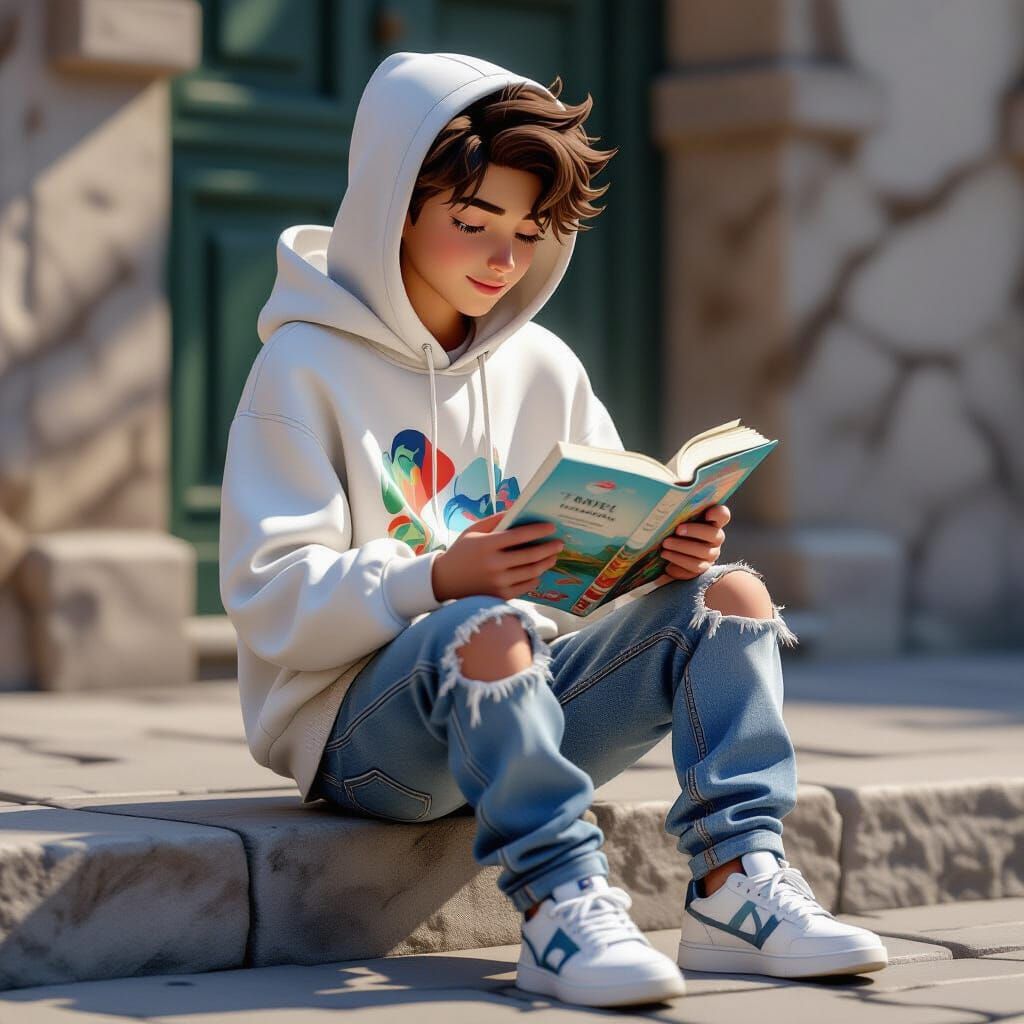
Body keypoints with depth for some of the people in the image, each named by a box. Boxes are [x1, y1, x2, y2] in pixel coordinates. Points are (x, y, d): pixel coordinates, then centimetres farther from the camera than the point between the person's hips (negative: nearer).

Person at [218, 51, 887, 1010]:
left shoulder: (545, 370, 13)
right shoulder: (307, 367, -6)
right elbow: (270, 598, -14)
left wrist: (667, 554, -13)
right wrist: (437, 581, -30)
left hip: (518, 703, 6)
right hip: (352, 724, -6)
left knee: (731, 595, -12)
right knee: (490, 631, -37)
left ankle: (734, 884, -25)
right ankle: (559, 903, -36)